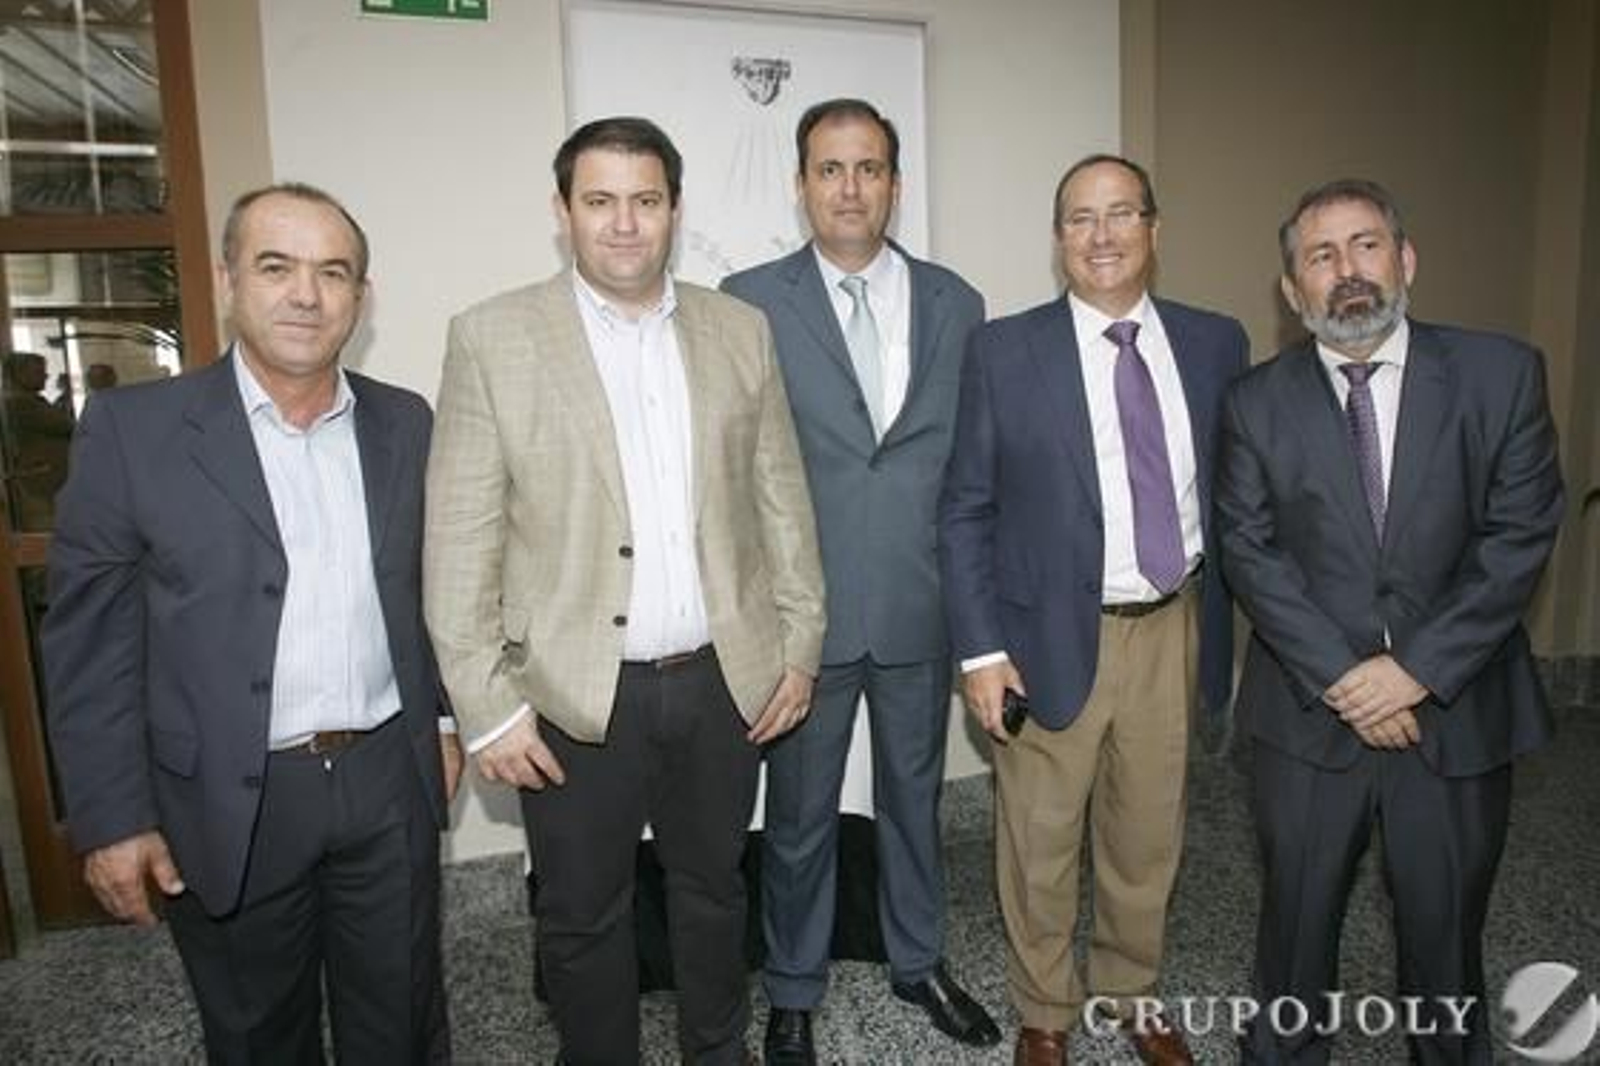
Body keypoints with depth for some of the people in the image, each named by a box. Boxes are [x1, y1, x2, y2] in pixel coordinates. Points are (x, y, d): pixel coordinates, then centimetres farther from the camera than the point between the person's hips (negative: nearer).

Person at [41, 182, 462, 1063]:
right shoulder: (131, 429, -8)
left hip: (391, 783, 3)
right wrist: (112, 817, -8)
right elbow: (90, 642, -7)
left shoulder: (404, 423, 2)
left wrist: (445, 716, 9)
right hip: (229, 804, -2)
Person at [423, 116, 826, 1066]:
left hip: (726, 680, 3)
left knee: (715, 890, 22)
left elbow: (783, 501, 7)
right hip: (575, 697, -2)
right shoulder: (492, 337, -6)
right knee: (582, 918, 15)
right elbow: (460, 543, -7)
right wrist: (488, 708, -8)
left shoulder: (741, 330, 3)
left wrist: (800, 646, 5)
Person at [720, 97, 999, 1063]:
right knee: (800, 814, 13)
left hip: (921, 606, 3)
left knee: (915, 794, 20)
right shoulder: (748, 301, -4)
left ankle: (919, 959, 44)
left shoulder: (955, 303, 4)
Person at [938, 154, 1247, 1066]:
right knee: (1040, 843, 11)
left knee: (1150, 836, 18)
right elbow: (965, 511, -5)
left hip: (1174, 630, 3)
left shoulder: (1216, 342, 3)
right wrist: (981, 649, -9)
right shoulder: (1005, 350, -6)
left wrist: (1227, 618, 7)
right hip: (1053, 636, -3)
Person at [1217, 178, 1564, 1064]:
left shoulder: (1502, 374, -3)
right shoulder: (1256, 402, -2)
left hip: (1458, 710, 0)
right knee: (1297, 914, 15)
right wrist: (1340, 676, -15)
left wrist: (1418, 668, -15)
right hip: (1310, 710, 0)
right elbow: (1249, 551, -7)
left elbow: (1520, 536, -8)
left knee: (1446, 919, 17)